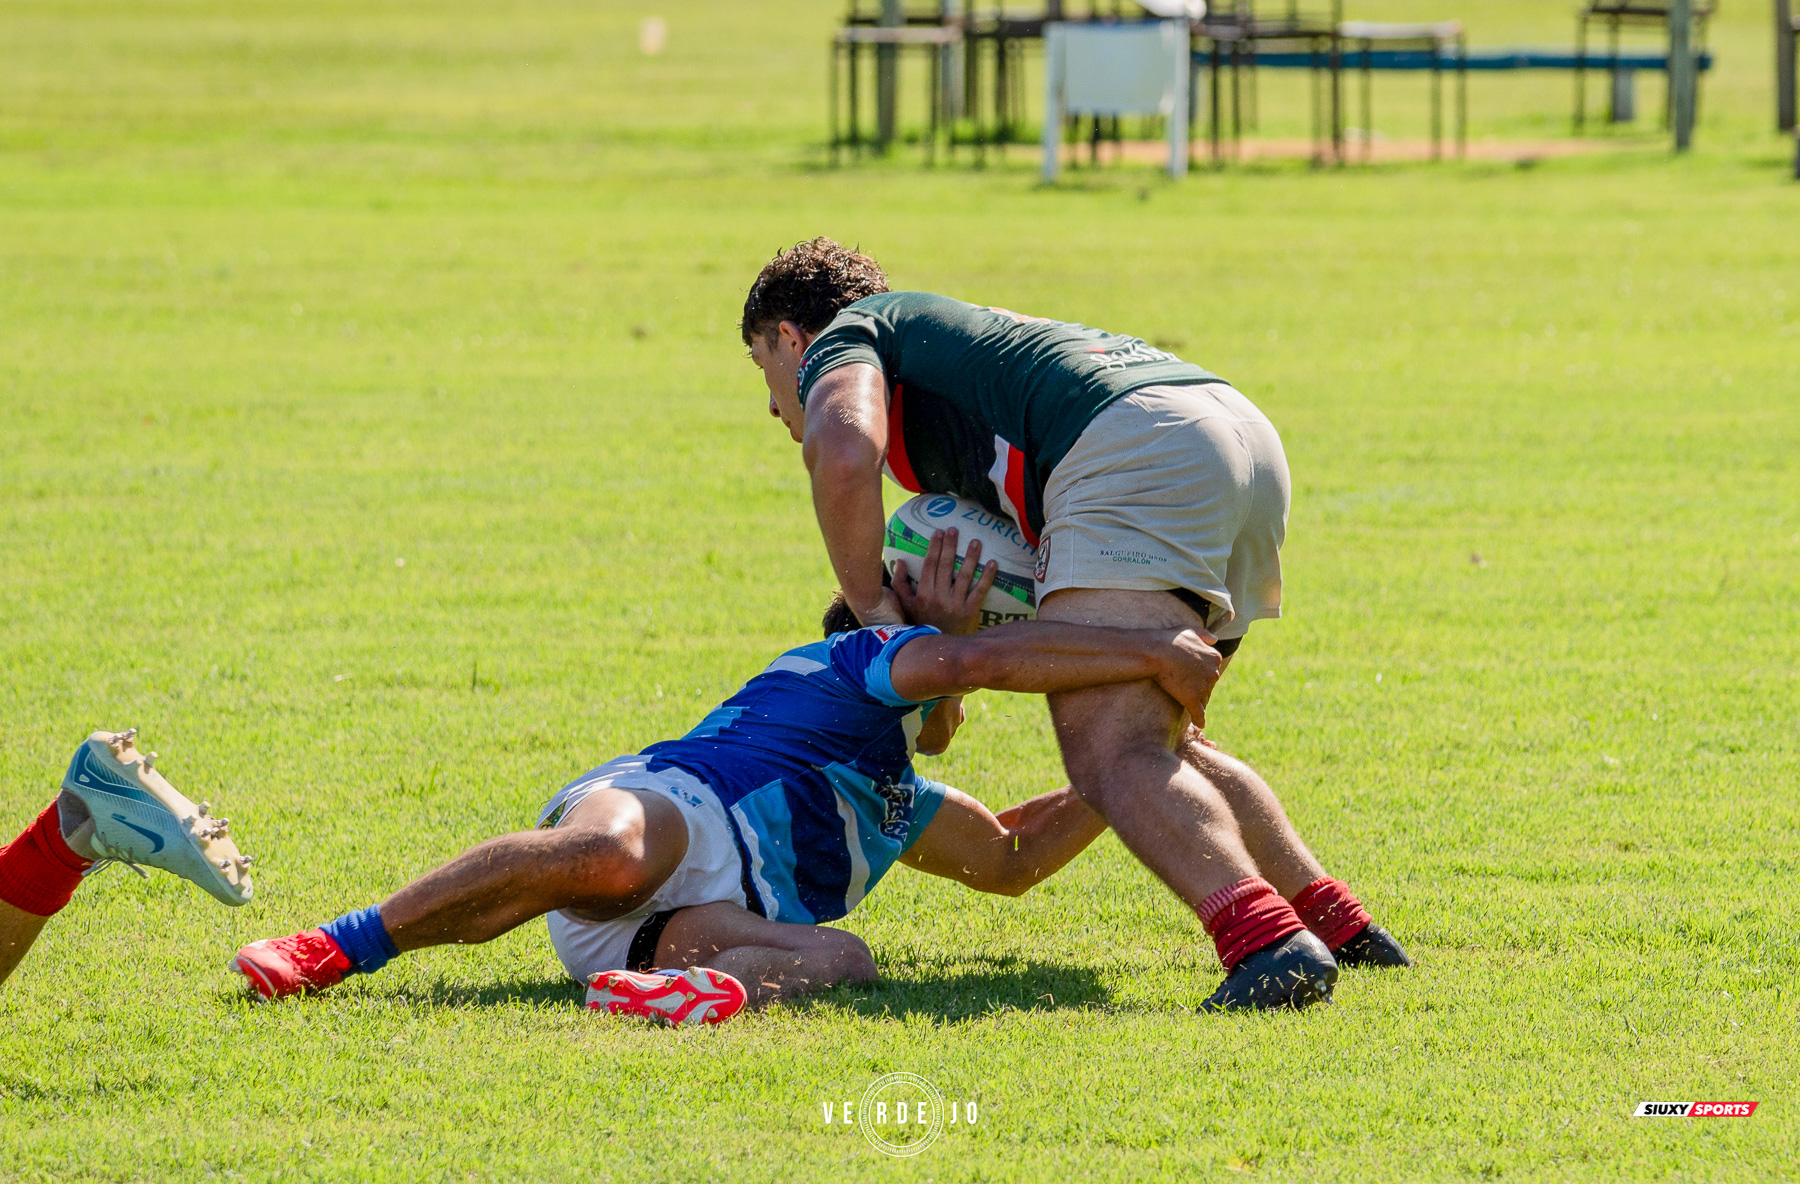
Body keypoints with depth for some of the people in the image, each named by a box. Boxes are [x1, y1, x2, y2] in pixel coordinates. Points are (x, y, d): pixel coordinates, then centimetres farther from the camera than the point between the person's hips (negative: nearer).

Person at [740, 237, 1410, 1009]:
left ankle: (1268, 943, -42)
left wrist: (870, 606, 2)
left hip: (1136, 452, -9)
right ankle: (1341, 926, 20)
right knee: (1144, 747, 24)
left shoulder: (841, 340, 15)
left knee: (1109, 756, -19)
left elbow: (843, 453, -11)